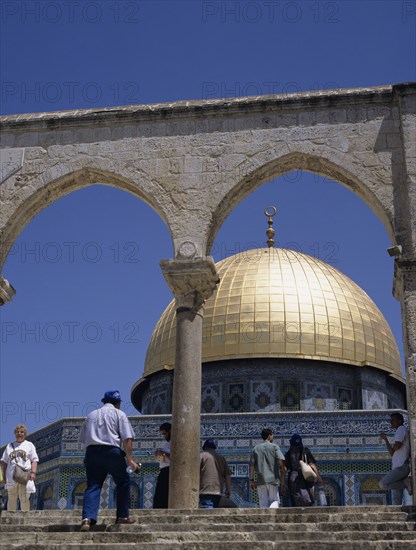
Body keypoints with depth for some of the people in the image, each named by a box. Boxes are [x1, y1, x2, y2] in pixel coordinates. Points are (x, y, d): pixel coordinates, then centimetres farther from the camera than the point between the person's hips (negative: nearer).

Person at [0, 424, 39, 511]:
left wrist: (33, 472, -11)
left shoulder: (29, 445, 12)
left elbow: (34, 460, 4)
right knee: (11, 499, 3)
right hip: (11, 477, 2)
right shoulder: (10, 446, 18)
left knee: (24, 499, -3)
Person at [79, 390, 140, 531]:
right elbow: (127, 438, -2)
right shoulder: (119, 414, 9)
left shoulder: (91, 415, 24)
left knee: (93, 486, 1)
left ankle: (88, 518, -17)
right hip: (112, 451, -3)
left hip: (91, 452, 4)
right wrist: (129, 459, -4)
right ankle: (122, 516, 15)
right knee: (123, 482, 15)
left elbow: (83, 439, 21)